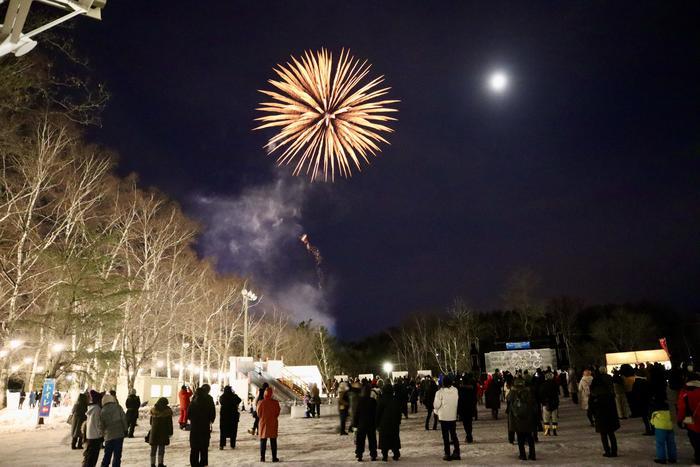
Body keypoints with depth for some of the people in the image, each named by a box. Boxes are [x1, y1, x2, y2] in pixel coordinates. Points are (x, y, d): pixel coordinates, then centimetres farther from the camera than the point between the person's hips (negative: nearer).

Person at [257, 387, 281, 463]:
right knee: (273, 441, 8)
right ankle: (274, 457, 10)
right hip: (273, 424, 0)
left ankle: (262, 457, 11)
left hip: (263, 423, 0)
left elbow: (258, 414, -2)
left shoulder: (261, 403, -12)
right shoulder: (275, 402, -10)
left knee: (263, 441, 10)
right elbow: (277, 413, -2)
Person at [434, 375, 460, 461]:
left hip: (443, 416, -3)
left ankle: (447, 454, 9)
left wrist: (436, 411, 7)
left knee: (445, 436, 6)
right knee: (454, 435, 15)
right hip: (453, 416, 4)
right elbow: (457, 402, 6)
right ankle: (456, 453, 15)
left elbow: (436, 405, -13)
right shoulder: (455, 390, -5)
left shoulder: (440, 392, -17)